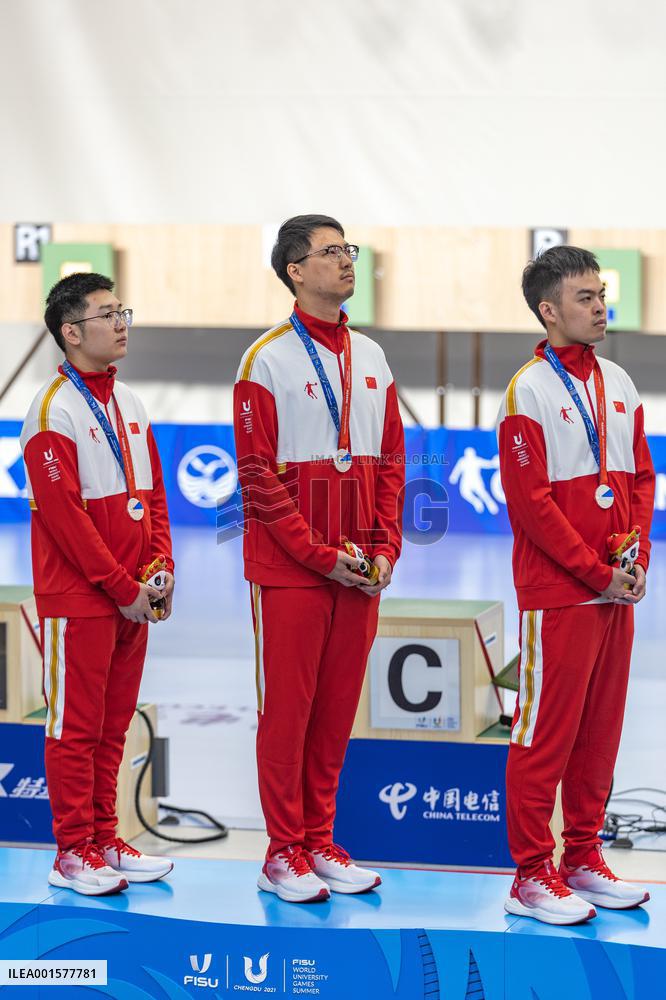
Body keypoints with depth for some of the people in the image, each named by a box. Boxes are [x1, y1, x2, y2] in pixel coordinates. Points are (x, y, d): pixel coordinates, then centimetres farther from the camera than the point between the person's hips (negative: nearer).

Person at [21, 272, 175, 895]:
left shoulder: (128, 405, 12)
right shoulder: (54, 410, -13)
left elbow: (152, 493, 16)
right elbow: (65, 515, -17)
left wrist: (160, 569, 2)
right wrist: (123, 589, -15)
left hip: (133, 597, 7)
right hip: (78, 598, -7)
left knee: (114, 723, 12)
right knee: (76, 725, 0)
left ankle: (104, 839, 20)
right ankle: (73, 853, 6)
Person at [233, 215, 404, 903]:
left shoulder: (370, 357, 12)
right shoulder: (268, 359, -6)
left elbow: (390, 459, 13)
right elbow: (258, 476, -9)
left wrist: (385, 547, 0)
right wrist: (321, 555, -14)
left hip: (360, 569, 5)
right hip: (289, 567, -5)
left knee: (337, 706, 9)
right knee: (287, 706, -1)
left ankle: (320, 842, 18)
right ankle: (284, 854, 6)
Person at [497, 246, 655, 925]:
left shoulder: (618, 385, 12)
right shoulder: (529, 391, -9)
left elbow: (640, 478, 15)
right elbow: (531, 504, -13)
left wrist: (636, 558, -1)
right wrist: (598, 574, -14)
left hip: (616, 594, 7)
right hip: (558, 595, -7)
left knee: (600, 729, 11)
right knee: (545, 733, -2)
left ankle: (583, 860, 21)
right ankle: (532, 878, 4)